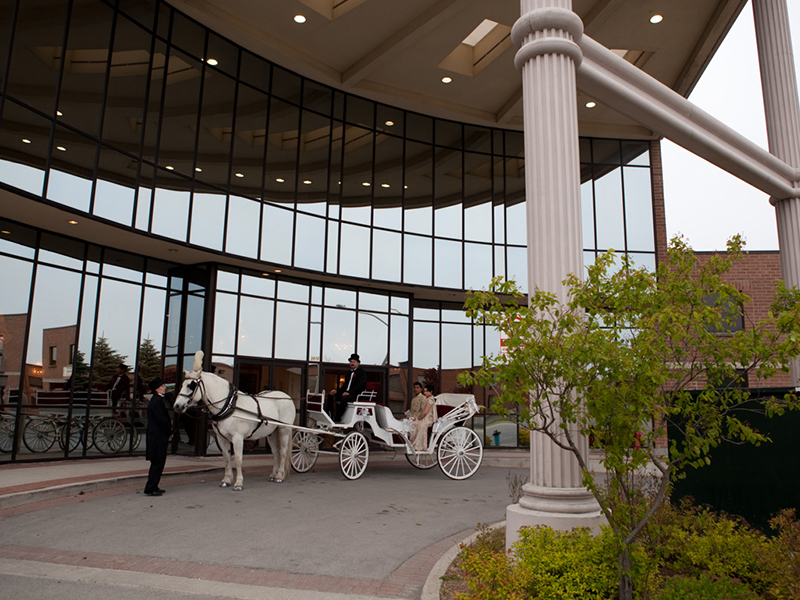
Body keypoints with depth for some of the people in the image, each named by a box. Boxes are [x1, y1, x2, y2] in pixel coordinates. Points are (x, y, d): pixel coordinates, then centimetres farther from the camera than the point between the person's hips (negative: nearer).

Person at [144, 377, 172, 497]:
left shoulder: (155, 400, 14)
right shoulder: (157, 401, -18)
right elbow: (162, 420, -21)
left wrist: (169, 432, 12)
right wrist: (169, 433, -8)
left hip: (155, 436, 10)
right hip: (159, 437, -10)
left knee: (156, 463, 16)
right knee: (158, 463, -4)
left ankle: (153, 487, 23)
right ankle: (150, 489, 0)